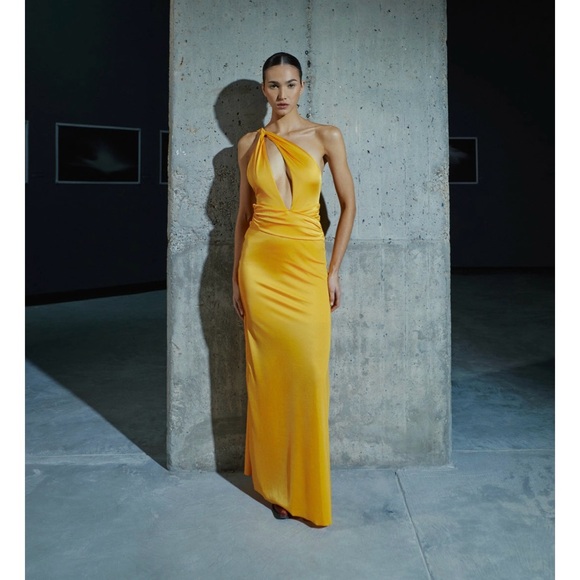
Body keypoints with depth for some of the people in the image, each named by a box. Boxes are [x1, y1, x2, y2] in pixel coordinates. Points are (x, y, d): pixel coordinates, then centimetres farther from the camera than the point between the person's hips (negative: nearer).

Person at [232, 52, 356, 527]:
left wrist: (334, 270, -1)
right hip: (260, 264, 1)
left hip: (306, 264, -1)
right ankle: (276, 485, 21)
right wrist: (237, 275, 9)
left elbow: (349, 205, 5)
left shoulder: (327, 137, 4)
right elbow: (243, 213, 13)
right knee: (269, 373, 4)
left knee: (308, 374, -2)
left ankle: (308, 489, 18)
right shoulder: (249, 144, 10)